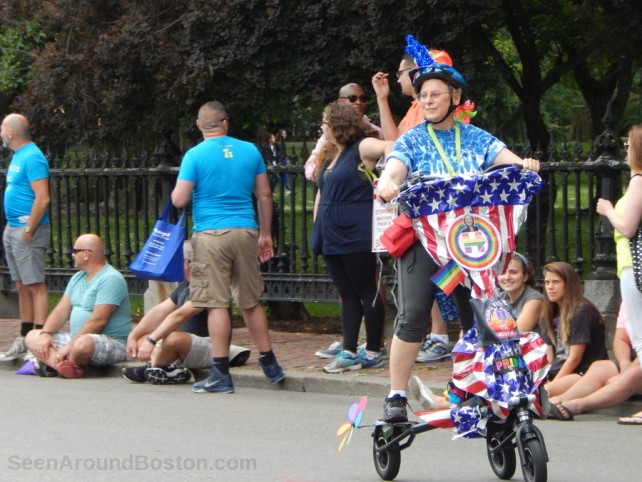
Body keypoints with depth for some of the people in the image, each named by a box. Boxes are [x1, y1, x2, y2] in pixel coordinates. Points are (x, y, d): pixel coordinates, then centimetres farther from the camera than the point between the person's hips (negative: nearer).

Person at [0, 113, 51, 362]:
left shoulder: (32, 158, -15)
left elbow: (42, 198, -21)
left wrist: (28, 230, -19)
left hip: (27, 230, -10)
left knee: (35, 286, -8)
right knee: (22, 287, 12)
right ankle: (25, 339, 17)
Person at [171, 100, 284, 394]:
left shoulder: (195, 155, -4)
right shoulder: (250, 151, 7)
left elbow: (179, 200, -8)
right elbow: (264, 195, 11)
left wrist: (182, 191, 16)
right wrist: (265, 234, 21)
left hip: (211, 235, -4)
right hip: (246, 231, 4)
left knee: (216, 304, -3)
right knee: (250, 302, 15)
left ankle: (221, 375, -4)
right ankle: (270, 364, 21)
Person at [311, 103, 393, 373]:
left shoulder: (361, 148, -9)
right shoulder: (329, 156, 17)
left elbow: (392, 147, -25)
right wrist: (318, 226, 17)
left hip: (356, 236, -9)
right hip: (332, 236, 9)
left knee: (366, 292, -1)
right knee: (347, 295, 10)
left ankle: (373, 353, 4)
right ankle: (349, 353, 11)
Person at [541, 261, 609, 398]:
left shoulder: (581, 312, -9)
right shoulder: (557, 312, 17)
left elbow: (575, 358, -13)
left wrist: (552, 384, -13)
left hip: (586, 374, -8)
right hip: (562, 373, 8)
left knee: (545, 392, -34)